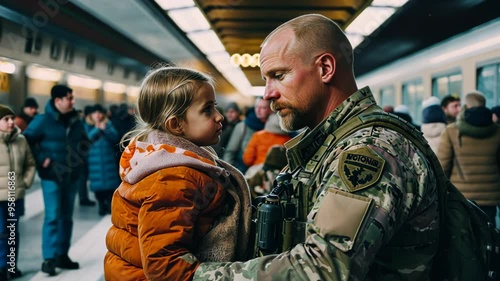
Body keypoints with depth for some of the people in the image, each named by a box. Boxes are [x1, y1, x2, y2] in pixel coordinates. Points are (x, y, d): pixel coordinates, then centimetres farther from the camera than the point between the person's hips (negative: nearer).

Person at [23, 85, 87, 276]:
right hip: (52, 176, -6)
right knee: (52, 216, -10)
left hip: (72, 176, 6)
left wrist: (81, 158, 9)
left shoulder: (76, 121, 8)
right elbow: (26, 140, -9)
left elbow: (85, 141, 22)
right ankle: (48, 258, -4)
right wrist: (41, 160, -13)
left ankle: (62, 255, 21)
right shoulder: (43, 120, -8)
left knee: (66, 217, 11)